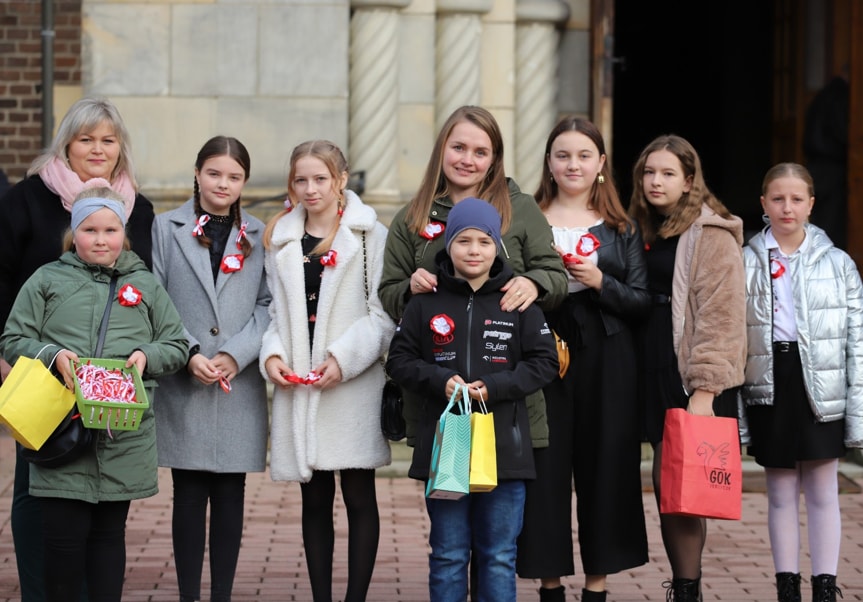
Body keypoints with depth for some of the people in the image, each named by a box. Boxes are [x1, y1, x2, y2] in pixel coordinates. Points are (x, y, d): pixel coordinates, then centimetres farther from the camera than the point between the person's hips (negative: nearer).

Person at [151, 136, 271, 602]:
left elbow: (268, 305, 4)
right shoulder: (166, 228, 5)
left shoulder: (258, 236, 9)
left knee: (230, 494, 4)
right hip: (182, 386, -1)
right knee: (189, 494, 2)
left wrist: (235, 354, -11)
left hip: (240, 385, 1)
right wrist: (188, 355, -12)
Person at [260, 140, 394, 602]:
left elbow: (383, 314, -6)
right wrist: (272, 353, -4)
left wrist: (344, 357, -15)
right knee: (315, 499, 8)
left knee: (359, 497, 0)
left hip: (354, 386, -4)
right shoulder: (281, 241, 13)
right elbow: (276, 311, 15)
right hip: (298, 387, 4)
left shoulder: (371, 235, -1)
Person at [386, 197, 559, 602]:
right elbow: (399, 360, 5)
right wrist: (440, 381, -13)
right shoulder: (425, 304, 3)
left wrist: (493, 387, -12)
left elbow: (544, 362, 1)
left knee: (499, 556, 7)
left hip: (504, 444, 0)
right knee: (448, 555, 8)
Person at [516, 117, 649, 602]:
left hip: (607, 364, 1)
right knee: (546, 468, -1)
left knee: (604, 467, 2)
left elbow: (643, 302, 3)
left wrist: (599, 282, -12)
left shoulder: (622, 228, 9)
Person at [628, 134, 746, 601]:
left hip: (696, 383, -7)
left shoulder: (712, 236, -7)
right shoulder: (647, 233, 17)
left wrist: (704, 387, -20)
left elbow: (719, 316, -14)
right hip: (657, 378, 7)